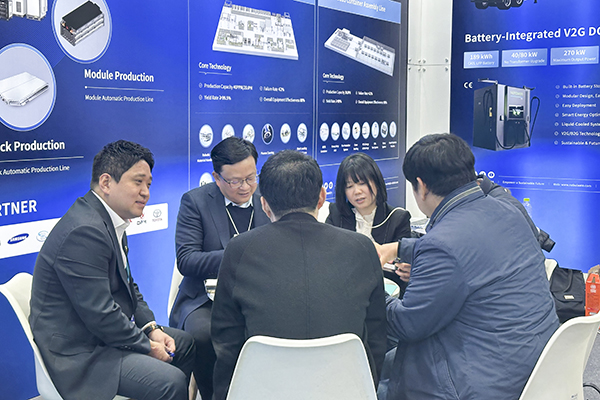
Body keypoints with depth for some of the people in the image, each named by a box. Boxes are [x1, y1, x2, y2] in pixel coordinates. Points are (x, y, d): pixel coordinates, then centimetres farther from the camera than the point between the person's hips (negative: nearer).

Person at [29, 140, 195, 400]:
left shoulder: (109, 222, 8)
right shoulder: (84, 232, -27)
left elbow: (127, 285, 16)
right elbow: (99, 315, -27)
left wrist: (151, 328, 2)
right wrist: (146, 346, -14)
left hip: (108, 330, 11)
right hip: (78, 352, -11)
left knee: (185, 344, 15)